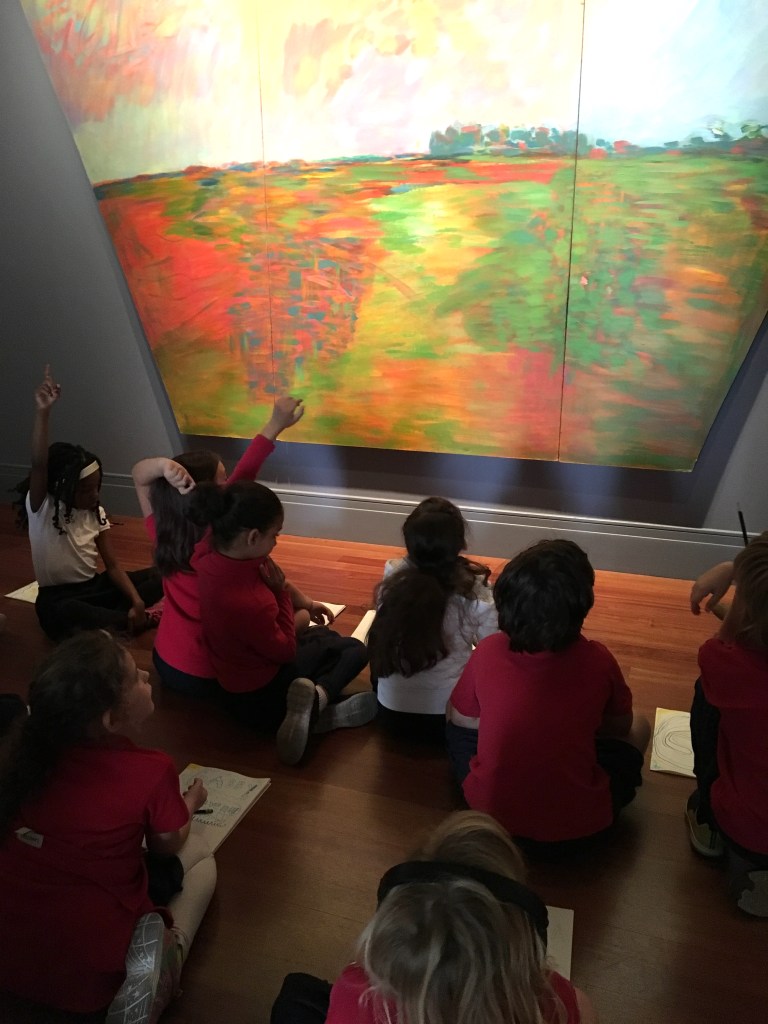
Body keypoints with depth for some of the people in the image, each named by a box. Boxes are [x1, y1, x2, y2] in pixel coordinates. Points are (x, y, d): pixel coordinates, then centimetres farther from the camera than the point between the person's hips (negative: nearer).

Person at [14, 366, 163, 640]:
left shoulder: (96, 513, 0)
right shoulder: (41, 509, -13)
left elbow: (113, 566, -3)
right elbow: (38, 465, -33)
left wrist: (137, 601, -19)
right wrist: (42, 412, -46)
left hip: (94, 587, 5)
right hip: (58, 599, -4)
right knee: (68, 617, -41)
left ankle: (104, 620, -17)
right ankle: (138, 621, -20)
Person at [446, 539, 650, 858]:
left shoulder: (488, 652, -15)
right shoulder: (598, 661, -17)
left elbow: (461, 718, 3)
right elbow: (620, 726, 3)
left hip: (489, 809, 1)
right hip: (574, 827, 0)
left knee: (457, 720, 23)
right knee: (638, 728, 21)